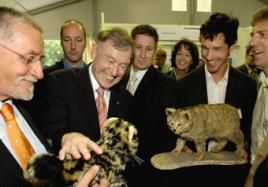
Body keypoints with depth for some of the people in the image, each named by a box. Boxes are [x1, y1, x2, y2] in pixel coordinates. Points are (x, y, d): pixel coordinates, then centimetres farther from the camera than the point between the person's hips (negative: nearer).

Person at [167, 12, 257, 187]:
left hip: (231, 170, 1)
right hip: (191, 169, 0)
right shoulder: (185, 84, -5)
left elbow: (250, 127, 6)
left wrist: (244, 149, -11)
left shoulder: (248, 85, -3)